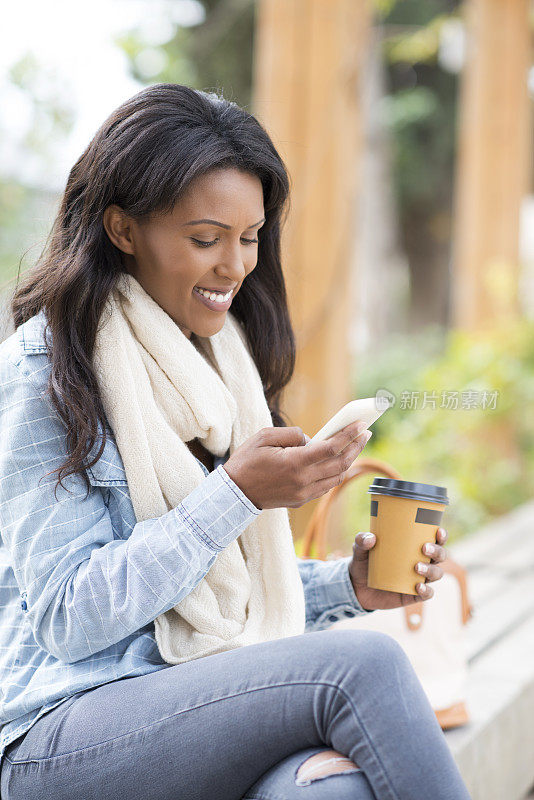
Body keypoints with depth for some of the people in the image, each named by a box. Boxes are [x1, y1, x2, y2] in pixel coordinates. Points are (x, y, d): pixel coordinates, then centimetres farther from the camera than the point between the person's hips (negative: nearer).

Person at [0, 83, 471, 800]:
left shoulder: (222, 361, 14)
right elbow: (69, 619, -12)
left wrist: (345, 584, 2)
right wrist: (236, 493, -18)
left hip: (209, 706, 6)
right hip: (61, 735, -5)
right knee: (364, 664, -26)